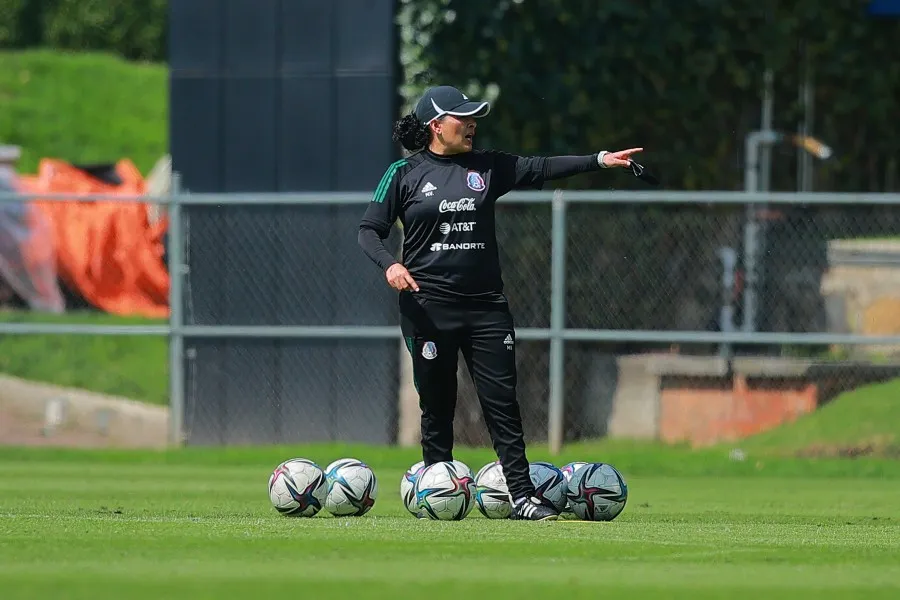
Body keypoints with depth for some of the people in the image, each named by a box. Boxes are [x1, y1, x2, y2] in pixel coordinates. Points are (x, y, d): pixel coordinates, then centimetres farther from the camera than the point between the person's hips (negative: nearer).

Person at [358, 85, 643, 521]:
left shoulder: (487, 167, 10)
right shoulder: (404, 174, 2)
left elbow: (542, 169, 5)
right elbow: (370, 229, 2)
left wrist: (599, 160, -5)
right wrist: (389, 264, -17)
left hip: (486, 305, 3)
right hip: (428, 306, -3)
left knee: (502, 403, -3)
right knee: (437, 406, 2)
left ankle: (522, 497, -5)